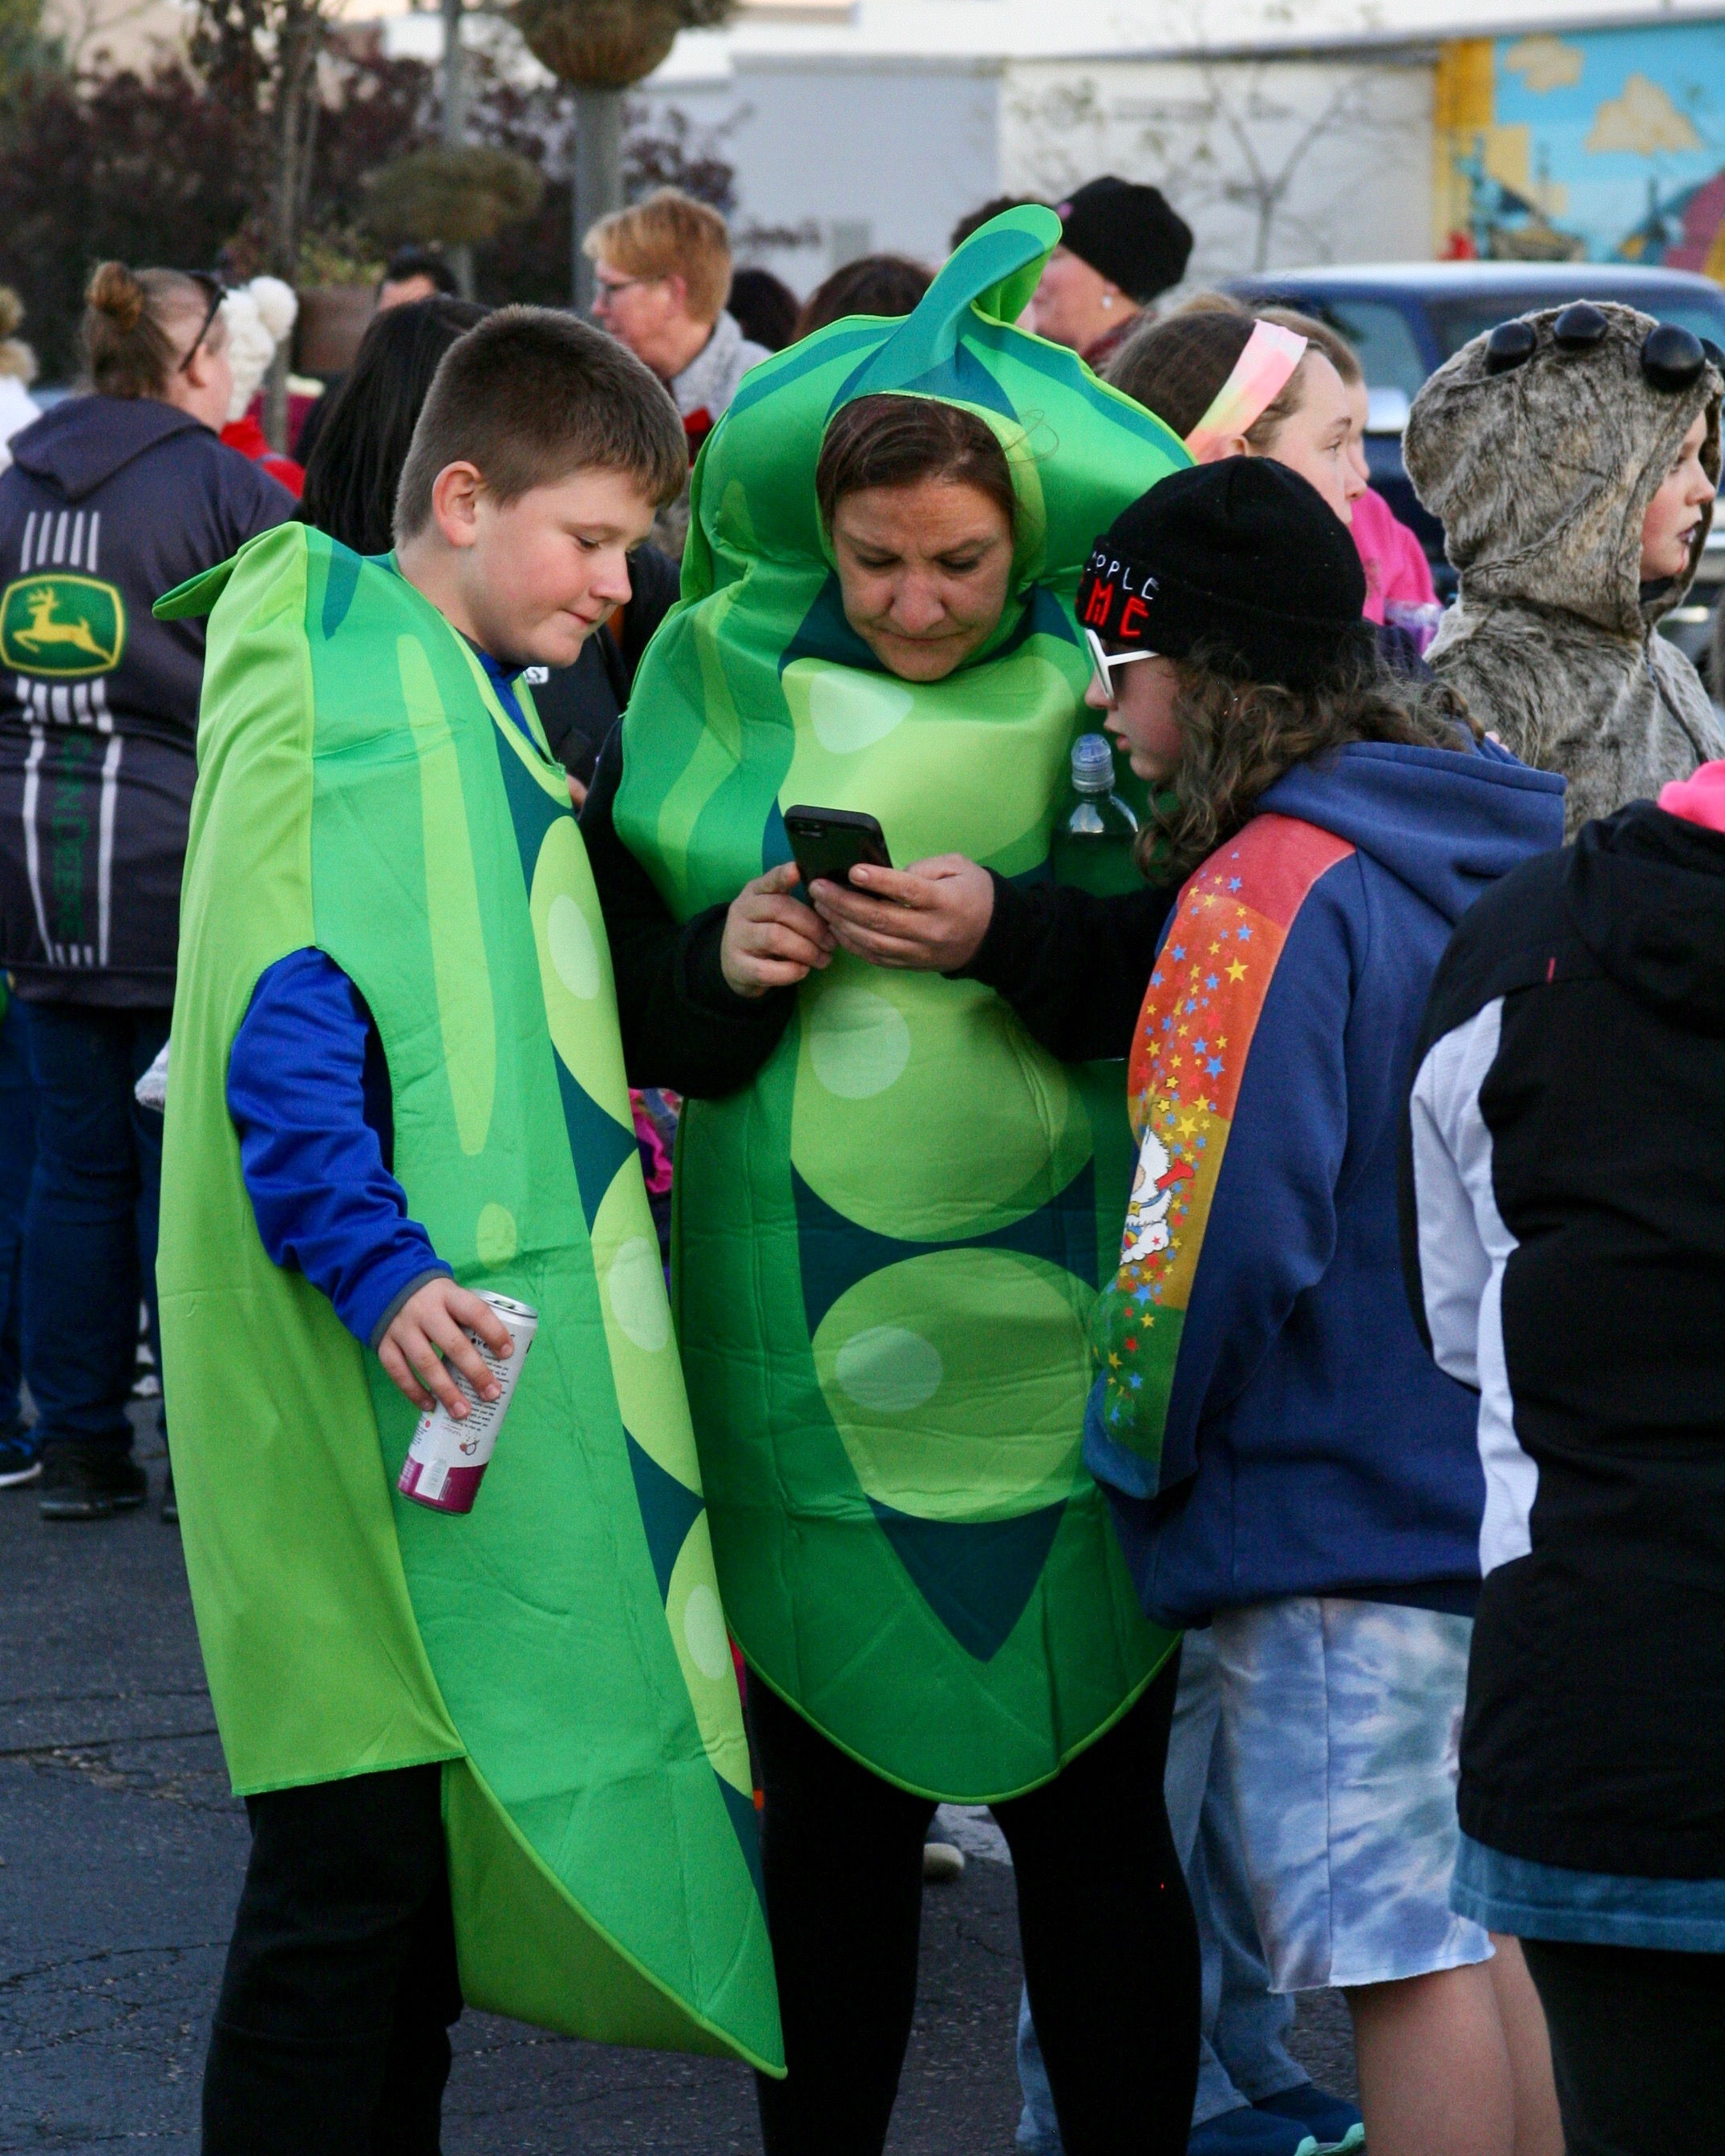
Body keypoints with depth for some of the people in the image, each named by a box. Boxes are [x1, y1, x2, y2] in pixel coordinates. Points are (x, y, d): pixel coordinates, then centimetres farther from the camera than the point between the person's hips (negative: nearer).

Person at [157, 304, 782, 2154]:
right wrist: (378, 1268, -30)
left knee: (442, 1837, 14)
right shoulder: (332, 683, -11)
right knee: (353, 1854, -8)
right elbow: (277, 1027, -20)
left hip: (492, 1375, 10)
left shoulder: (487, 702, 18)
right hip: (378, 1382, -10)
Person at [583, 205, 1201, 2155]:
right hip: (802, 1357, 1)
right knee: (829, 1807, 9)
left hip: (1051, 1341, -1)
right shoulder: (721, 672, 4)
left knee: (1090, 1810, 3)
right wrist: (722, 968, -13)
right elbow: (604, 957, 7)